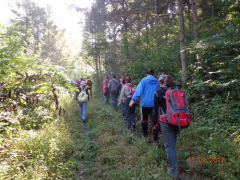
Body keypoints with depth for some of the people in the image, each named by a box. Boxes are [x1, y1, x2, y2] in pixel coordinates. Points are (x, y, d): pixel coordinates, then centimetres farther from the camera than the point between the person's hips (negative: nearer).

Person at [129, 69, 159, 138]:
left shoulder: (144, 80, -6)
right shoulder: (157, 81, 2)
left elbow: (139, 91, -14)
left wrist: (133, 100, -14)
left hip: (145, 103, -2)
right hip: (154, 104, 2)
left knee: (144, 119, 13)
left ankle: (145, 135, 21)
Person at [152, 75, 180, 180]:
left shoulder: (158, 92, -4)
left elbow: (155, 110, -3)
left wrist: (154, 123, 7)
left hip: (166, 122, -5)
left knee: (169, 146, 3)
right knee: (173, 143, 22)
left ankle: (174, 171, 7)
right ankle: (173, 163, 36)